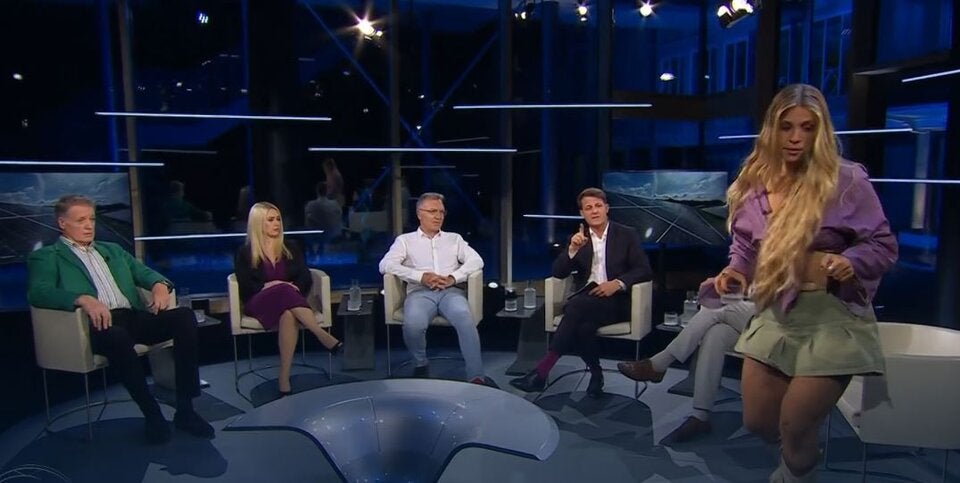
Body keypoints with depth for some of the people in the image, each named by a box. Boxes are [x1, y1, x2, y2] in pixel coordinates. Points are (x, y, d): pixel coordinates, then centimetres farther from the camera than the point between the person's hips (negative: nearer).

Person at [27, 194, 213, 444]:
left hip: (134, 316, 5)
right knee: (117, 336, -41)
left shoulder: (112, 250, 29)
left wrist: (160, 284, -5)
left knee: (184, 315, -24)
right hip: (99, 323, -5)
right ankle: (152, 414, -22)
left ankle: (185, 409, -20)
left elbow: (144, 272, 20)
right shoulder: (46, 257, 12)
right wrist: (84, 299, -25)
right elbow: (38, 292, -7)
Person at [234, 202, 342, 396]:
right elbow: (245, 286, 1)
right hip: (260, 303, -1)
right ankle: (325, 337, -46)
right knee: (284, 291, -38)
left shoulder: (291, 249, 19)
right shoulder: (244, 253, 13)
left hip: (290, 300, 2)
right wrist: (268, 286, -15)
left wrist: (295, 287, -13)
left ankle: (284, 380, -43)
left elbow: (306, 278, 8)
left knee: (288, 316, -38)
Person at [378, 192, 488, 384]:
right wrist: (421, 276, -12)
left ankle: (476, 376, -33)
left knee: (465, 318, -34)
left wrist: (453, 277, -9)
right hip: (420, 293, -1)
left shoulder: (454, 239, 25)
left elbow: (476, 261, 11)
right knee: (413, 324, -34)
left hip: (450, 291, 1)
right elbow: (386, 265, 1)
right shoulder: (405, 240, 18)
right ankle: (420, 365, -5)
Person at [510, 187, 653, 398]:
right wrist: (572, 249, -12)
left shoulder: (627, 235, 7)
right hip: (584, 300, 3)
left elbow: (644, 270, 0)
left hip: (615, 301, -2)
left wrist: (618, 283, -17)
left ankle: (542, 372, -32)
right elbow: (558, 272, 5)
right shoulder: (578, 239, 14)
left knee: (577, 306, -34)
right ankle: (596, 374, -11)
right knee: (583, 326, -35)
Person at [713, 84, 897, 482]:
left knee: (794, 426, 0)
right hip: (775, 312, 5)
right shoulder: (753, 183, 1)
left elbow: (884, 245, -6)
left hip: (832, 314, -5)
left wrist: (851, 262, -26)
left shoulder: (846, 180, -12)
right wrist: (734, 271, -7)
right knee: (757, 421, 14)